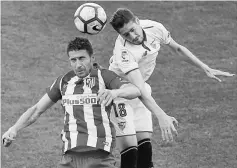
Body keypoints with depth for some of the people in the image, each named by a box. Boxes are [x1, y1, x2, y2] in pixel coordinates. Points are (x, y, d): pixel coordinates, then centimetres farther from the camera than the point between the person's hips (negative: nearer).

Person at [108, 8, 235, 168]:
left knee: (145, 147, -1)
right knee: (129, 151, -15)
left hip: (141, 93, 6)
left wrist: (206, 69, 5)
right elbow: (139, 89, -41)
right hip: (119, 92, -6)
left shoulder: (155, 28, -16)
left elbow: (177, 48, 6)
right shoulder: (123, 51, -34)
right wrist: (161, 116, -51)